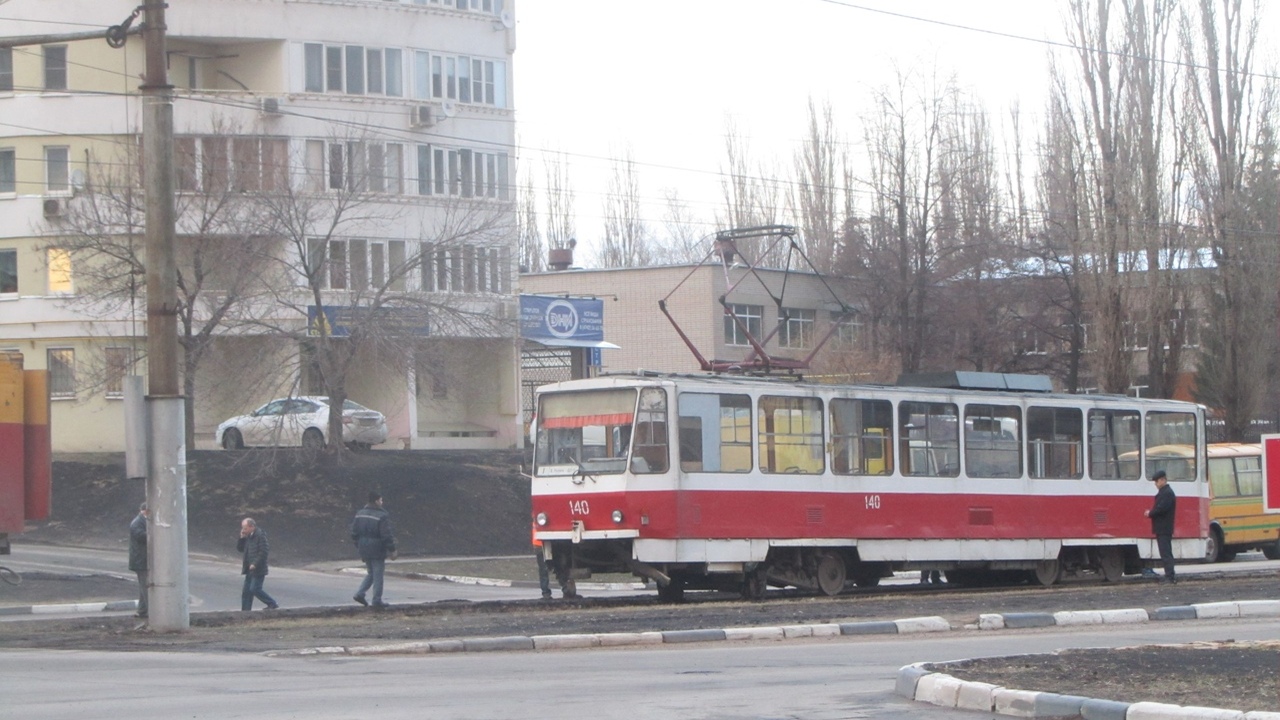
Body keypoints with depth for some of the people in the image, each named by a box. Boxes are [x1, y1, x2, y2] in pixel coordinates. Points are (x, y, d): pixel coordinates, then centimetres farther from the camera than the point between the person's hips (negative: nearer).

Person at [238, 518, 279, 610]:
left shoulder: (260, 535, -14)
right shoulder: (248, 536, 13)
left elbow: (264, 551, -20)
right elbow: (240, 548, 18)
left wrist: (255, 564, -22)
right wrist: (242, 538, 1)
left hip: (258, 569, -9)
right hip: (250, 569, 9)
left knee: (255, 589, -12)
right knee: (246, 591, 8)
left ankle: (273, 605, -3)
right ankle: (245, 611, 11)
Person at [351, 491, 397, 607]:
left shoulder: (360, 514, 7)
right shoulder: (382, 516, -16)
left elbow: (354, 532, 12)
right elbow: (387, 535, -17)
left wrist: (359, 545, 21)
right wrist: (392, 550, -9)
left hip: (364, 549, 7)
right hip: (377, 550, -7)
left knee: (371, 573, 20)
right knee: (378, 575, 2)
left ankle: (360, 594, 7)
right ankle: (377, 601, 4)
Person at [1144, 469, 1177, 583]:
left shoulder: (1167, 493, -15)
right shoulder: (1163, 492, 17)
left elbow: (1161, 509, -23)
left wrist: (1150, 513, -9)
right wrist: (1151, 512, 3)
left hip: (1164, 529, -10)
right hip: (1162, 528, 10)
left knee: (1166, 553, -10)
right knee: (1166, 553, 12)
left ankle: (1170, 576, -11)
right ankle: (1169, 575, 15)